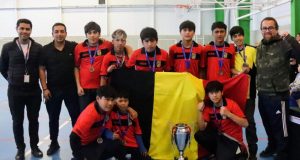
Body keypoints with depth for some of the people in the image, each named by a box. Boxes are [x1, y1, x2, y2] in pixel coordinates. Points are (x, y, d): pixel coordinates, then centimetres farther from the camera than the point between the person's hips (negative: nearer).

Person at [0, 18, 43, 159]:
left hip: (34, 90, 1)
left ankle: (34, 147, 27)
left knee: (33, 120, 11)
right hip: (15, 91, 0)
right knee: (17, 121, 8)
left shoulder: (38, 48, -2)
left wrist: (34, 80, 5)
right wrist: (12, 80, 10)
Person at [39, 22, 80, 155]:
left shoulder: (73, 47, -4)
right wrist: (44, 88, -6)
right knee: (53, 118, 12)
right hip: (52, 89, 1)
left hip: (71, 88, -1)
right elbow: (42, 69, 0)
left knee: (76, 116, 5)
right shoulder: (46, 49, -2)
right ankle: (54, 143, 28)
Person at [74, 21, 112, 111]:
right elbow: (76, 67, 7)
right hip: (84, 88, 0)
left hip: (102, 87, 0)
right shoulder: (79, 48, 0)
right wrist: (78, 86, 0)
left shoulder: (107, 45, -3)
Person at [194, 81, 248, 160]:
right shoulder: (208, 106, -4)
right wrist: (200, 111, -22)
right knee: (198, 135, -19)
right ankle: (220, 152, 2)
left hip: (232, 138, -5)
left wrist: (228, 114, -32)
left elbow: (245, 124, -21)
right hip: (219, 135, 5)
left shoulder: (231, 104, -16)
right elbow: (202, 128, -10)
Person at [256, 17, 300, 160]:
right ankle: (272, 147, 43)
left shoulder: (284, 44, -13)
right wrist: (258, 86, 8)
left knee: (280, 127, 7)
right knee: (268, 125, 22)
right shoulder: (260, 47, 9)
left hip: (278, 95, -7)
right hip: (262, 94, 7)